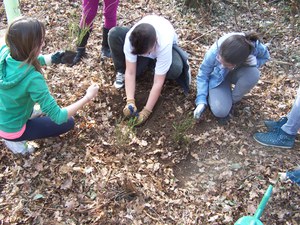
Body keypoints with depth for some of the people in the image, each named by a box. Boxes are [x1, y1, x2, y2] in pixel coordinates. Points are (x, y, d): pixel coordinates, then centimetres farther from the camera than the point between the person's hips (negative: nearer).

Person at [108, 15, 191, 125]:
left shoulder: (164, 45, -44)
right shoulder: (131, 38, -38)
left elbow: (158, 83, -39)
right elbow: (130, 73, -32)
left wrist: (146, 111, -40)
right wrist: (130, 102, -42)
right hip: (140, 42, 3)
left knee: (176, 69, -39)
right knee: (114, 34, -28)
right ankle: (121, 72, -6)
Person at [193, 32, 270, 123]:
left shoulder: (254, 46, -34)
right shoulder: (214, 53, -36)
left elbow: (265, 56, -8)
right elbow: (202, 75, -17)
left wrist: (254, 62, -31)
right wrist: (201, 101, -23)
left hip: (236, 73, 2)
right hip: (218, 77, -2)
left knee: (253, 73, -34)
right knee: (220, 111, -25)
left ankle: (232, 101, -7)